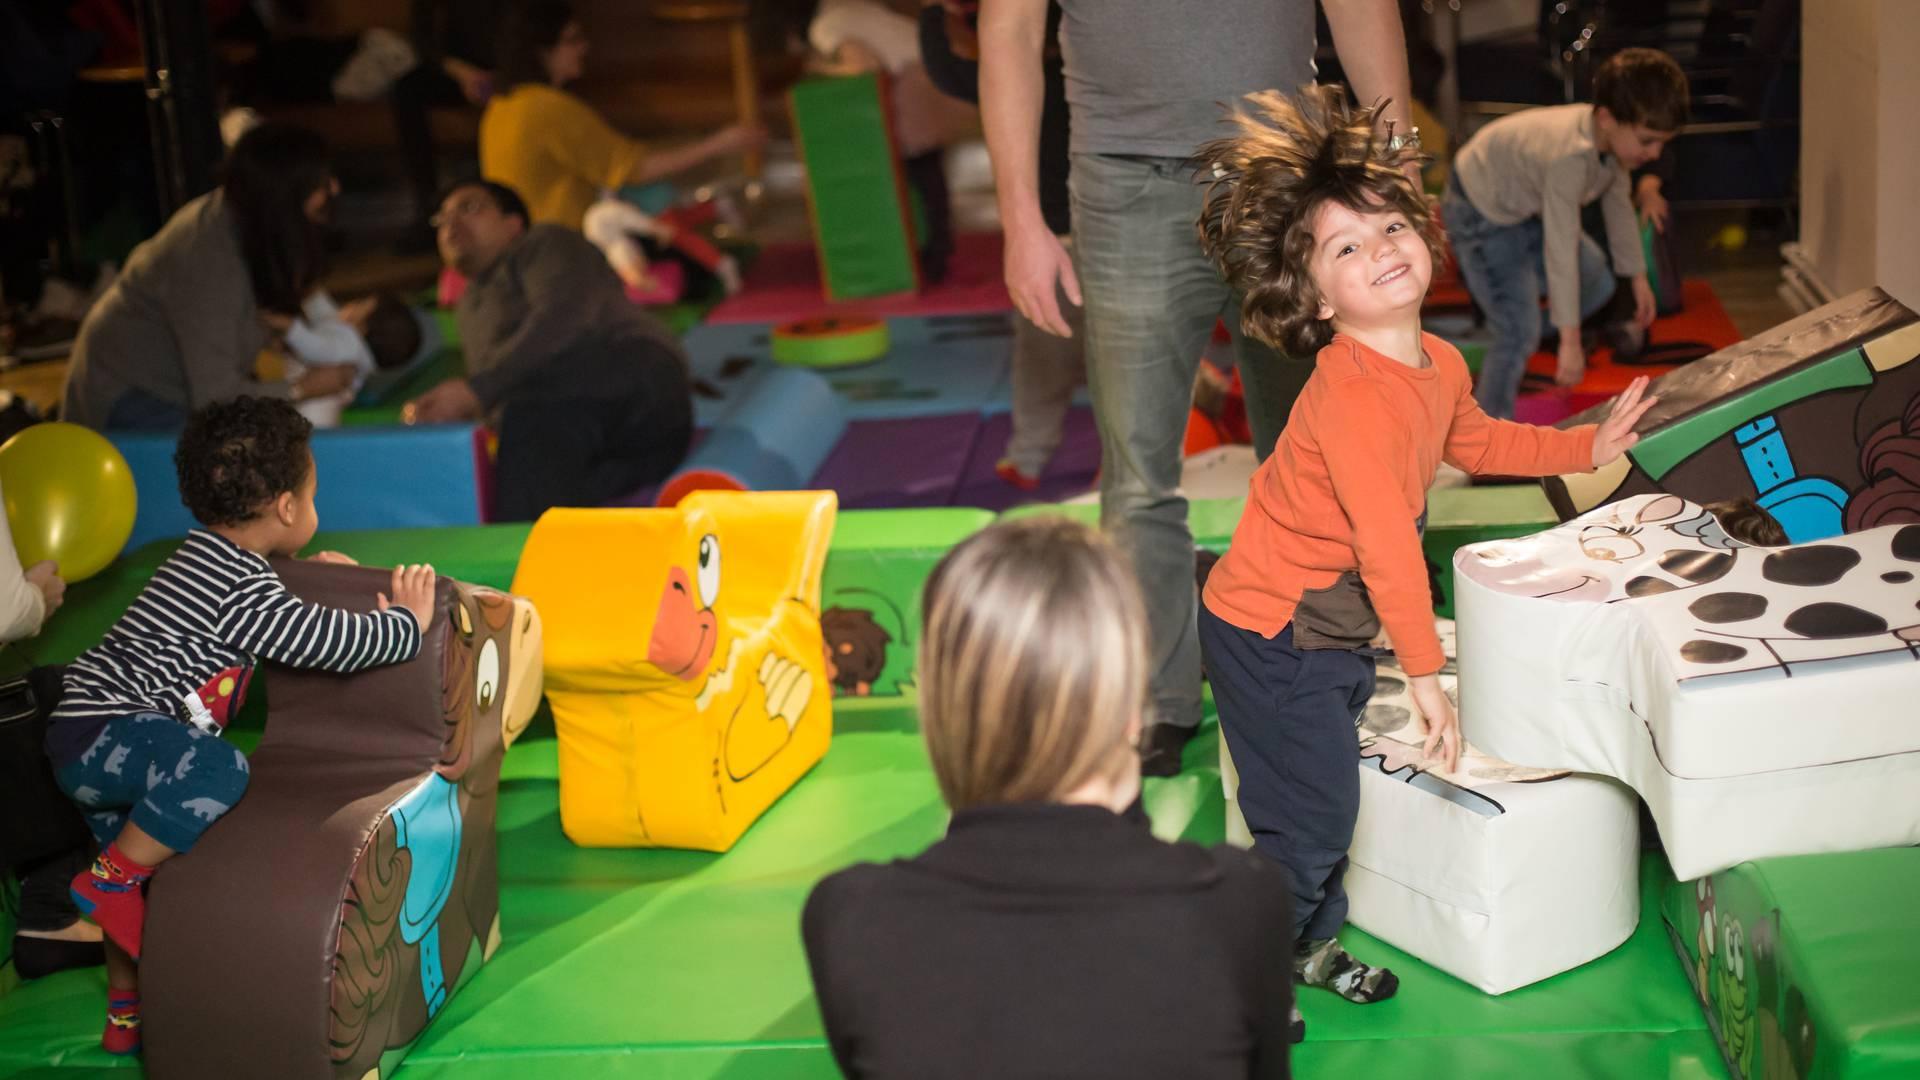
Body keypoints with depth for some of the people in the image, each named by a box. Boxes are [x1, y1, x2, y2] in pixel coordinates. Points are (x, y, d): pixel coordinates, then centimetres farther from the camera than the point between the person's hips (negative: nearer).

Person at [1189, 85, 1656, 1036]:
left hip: (1331, 623, 9)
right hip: (1271, 631, -9)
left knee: (1324, 799, 23)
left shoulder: (1438, 364, -1)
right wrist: (1425, 670, -28)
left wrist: (1586, 447, 20)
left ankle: (1310, 945, 43)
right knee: (1310, 816, -1)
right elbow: (1386, 541, -32)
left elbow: (1476, 441, 23)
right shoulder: (1351, 396, -32)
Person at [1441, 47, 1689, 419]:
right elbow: (1560, 250, -39)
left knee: (1598, 286, 16)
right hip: (1481, 216, -9)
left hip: (1527, 207, 9)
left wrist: (1638, 277, 15)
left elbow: (1619, 205, 6)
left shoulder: (1612, 137, -13)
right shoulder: (1571, 155, -39)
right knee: (1520, 335, -15)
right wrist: (1570, 341, -37)